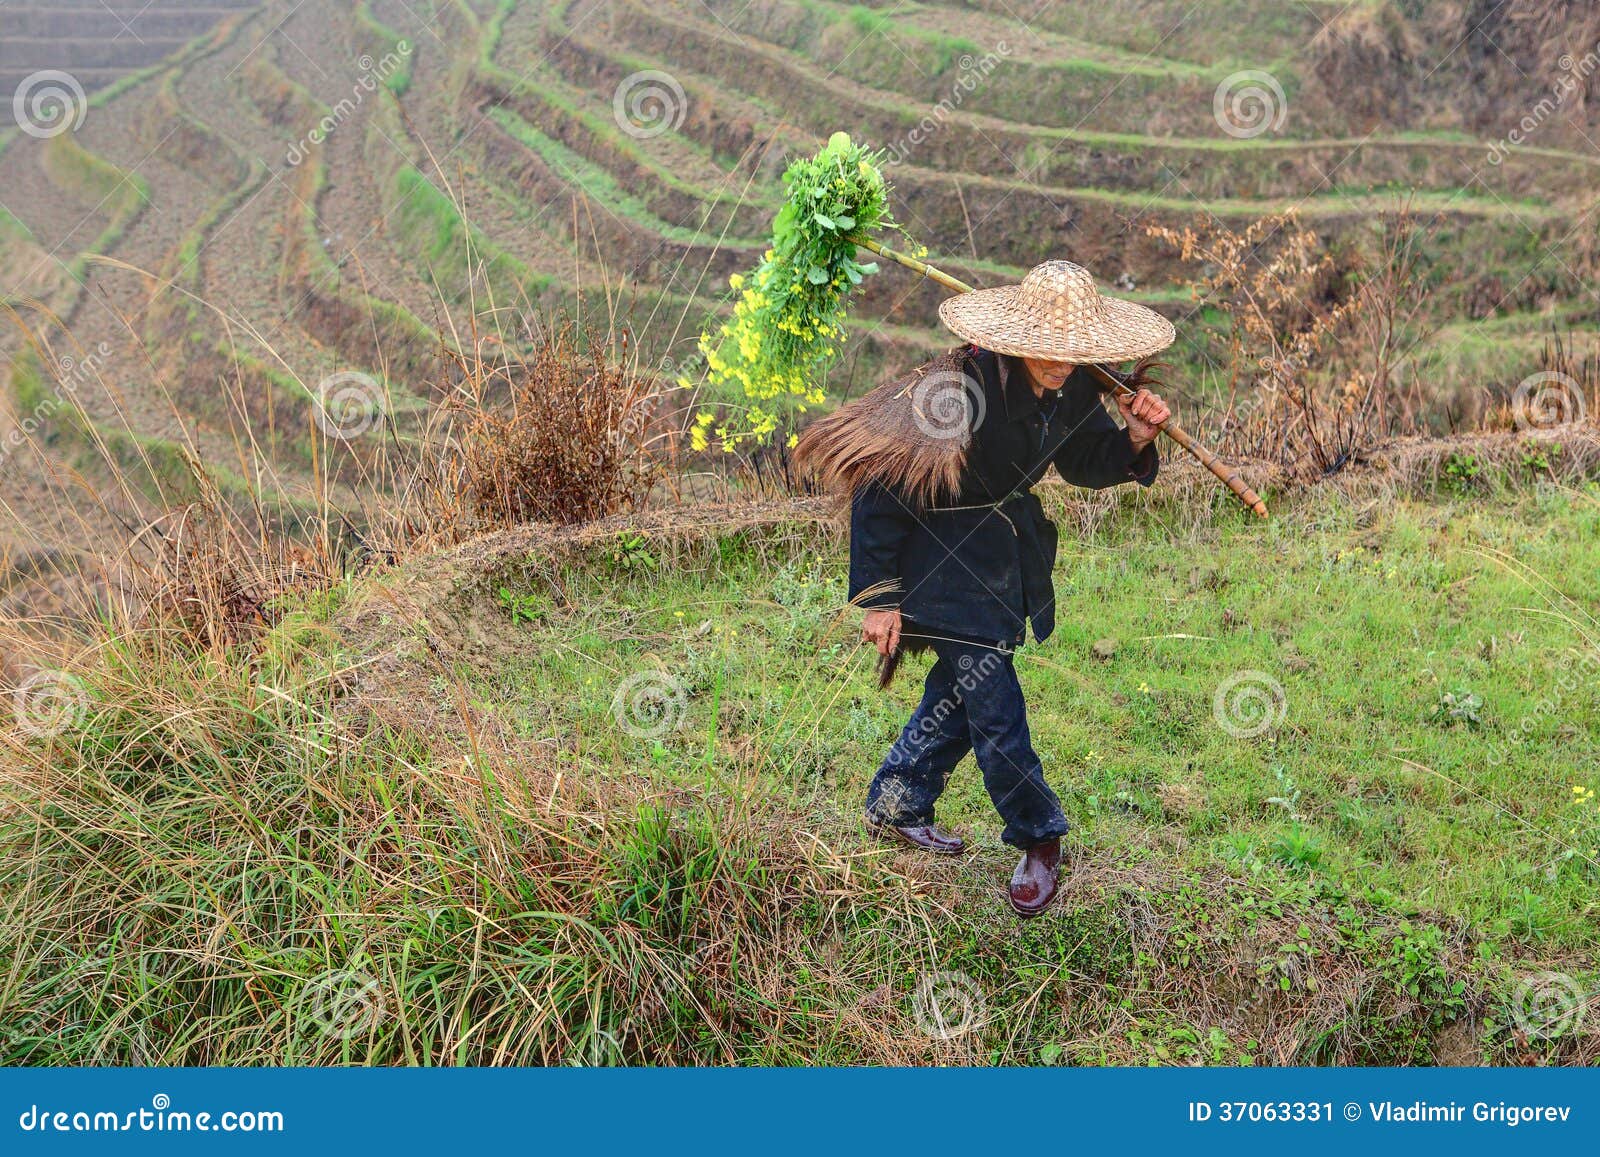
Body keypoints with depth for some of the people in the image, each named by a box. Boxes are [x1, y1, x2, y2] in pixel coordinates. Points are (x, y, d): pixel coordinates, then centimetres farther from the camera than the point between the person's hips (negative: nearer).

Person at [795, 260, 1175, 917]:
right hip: (944, 559, -8)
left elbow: (1085, 464, 10)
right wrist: (879, 597, -18)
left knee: (960, 688, 19)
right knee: (993, 704, -4)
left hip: (1008, 553, 8)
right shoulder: (960, 391, -30)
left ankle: (895, 808, 39)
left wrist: (1133, 439, -13)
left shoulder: (1073, 387, -8)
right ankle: (1038, 841, 17)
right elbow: (879, 493, -22)